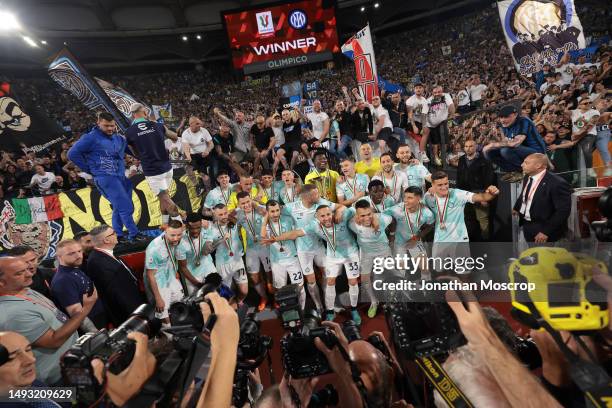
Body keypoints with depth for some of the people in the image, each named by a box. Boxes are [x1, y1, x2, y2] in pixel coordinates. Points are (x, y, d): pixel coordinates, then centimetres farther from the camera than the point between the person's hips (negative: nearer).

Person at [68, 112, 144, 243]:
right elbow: (72, 154, -5)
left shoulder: (119, 138, 14)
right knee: (125, 207, -12)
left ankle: (117, 235, 21)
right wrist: (90, 169, -3)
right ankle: (134, 234, -2)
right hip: (105, 178, -7)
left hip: (121, 176, 7)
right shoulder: (91, 138, -5)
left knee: (119, 207, 11)